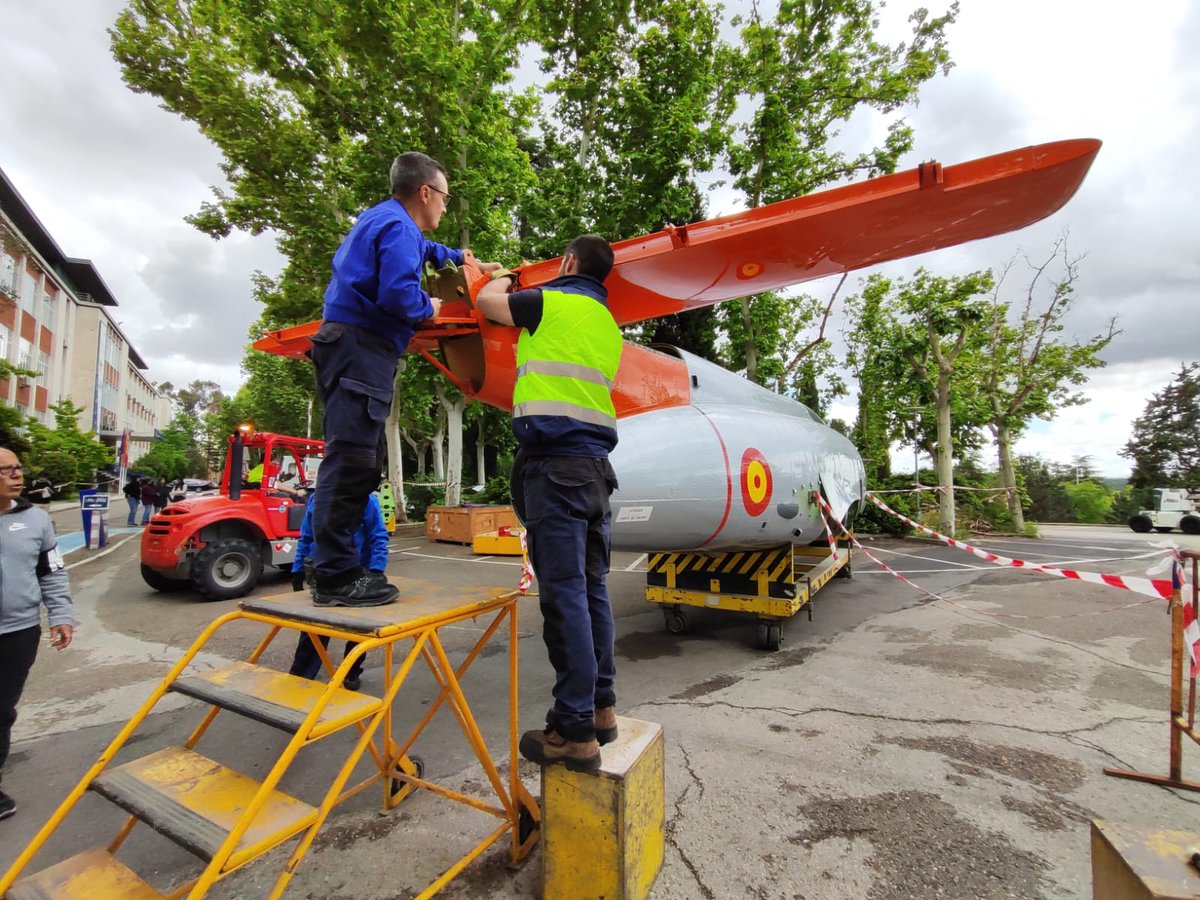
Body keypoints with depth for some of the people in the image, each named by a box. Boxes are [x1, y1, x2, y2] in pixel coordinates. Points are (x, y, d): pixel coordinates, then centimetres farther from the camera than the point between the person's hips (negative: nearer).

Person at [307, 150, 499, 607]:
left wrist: (458, 257, 57)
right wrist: (430, 307, -2)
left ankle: (337, 567, 15)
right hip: (362, 349, -11)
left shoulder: (380, 218, 26)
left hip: (350, 346, 11)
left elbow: (420, 249, 48)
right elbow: (398, 293, -21)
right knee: (351, 459, -13)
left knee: (362, 460, 10)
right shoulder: (398, 226, -6)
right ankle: (336, 577, -11)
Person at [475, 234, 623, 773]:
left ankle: (576, 731, 2)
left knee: (564, 594, -6)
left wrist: (502, 280, 39)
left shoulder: (551, 301, 1)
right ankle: (600, 708, 22)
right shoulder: (608, 325, 22)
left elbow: (486, 301, 16)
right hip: (594, 464, 8)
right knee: (591, 590, 11)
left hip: (553, 464, -8)